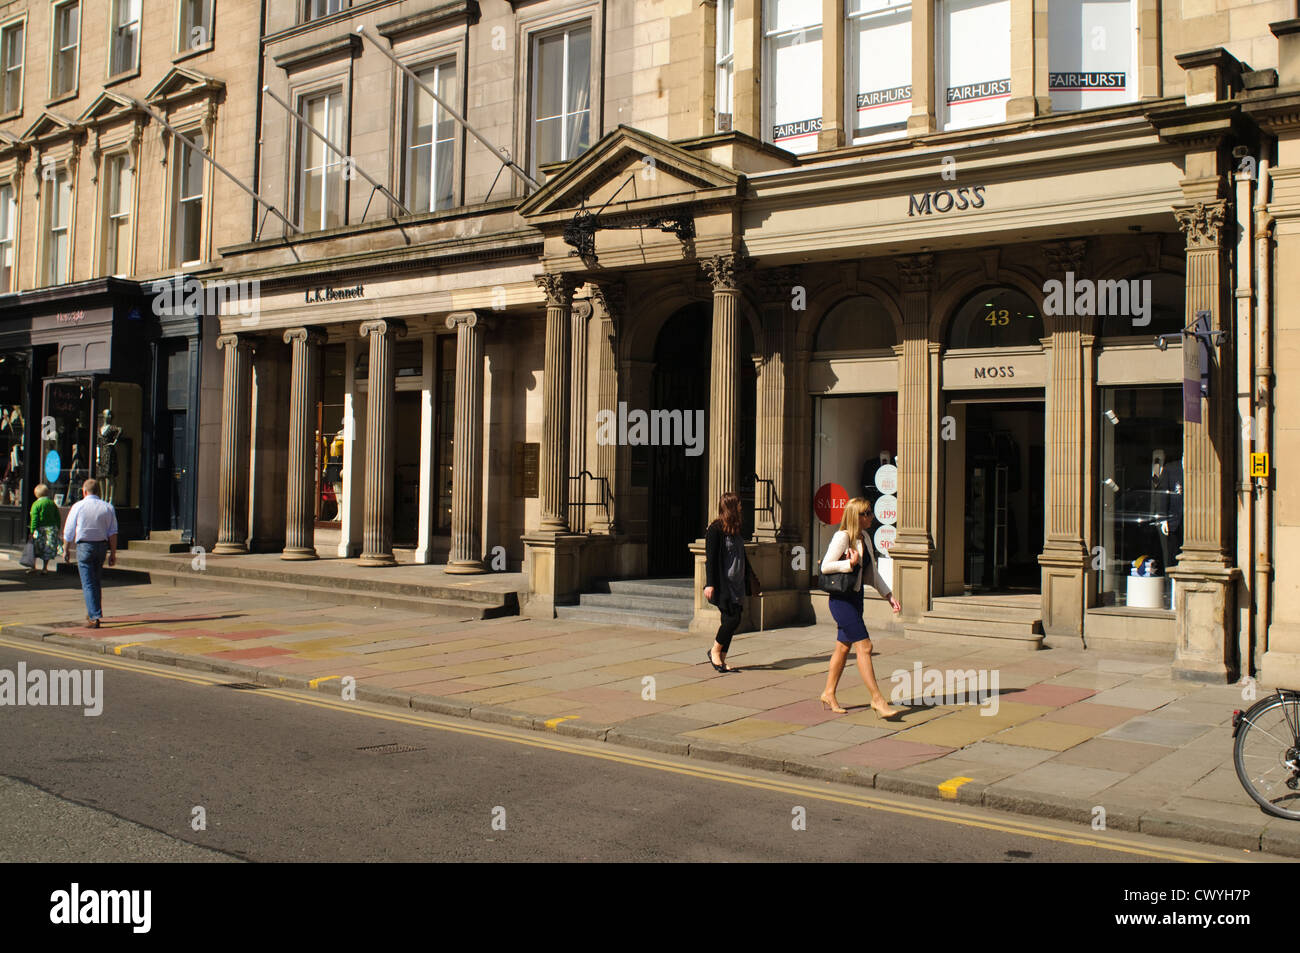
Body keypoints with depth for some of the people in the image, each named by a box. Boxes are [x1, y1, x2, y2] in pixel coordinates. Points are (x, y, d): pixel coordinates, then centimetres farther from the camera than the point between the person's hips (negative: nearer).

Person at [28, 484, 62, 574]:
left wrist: (32, 532, -10)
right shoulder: (52, 503, 7)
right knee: (48, 549, 11)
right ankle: (45, 567, 15)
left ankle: (33, 567, 5)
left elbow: (34, 519, -12)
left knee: (34, 549, 6)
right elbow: (58, 518, 9)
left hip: (40, 529, -4)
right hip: (52, 528, 4)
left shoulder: (36, 504, -7)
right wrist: (57, 529, 16)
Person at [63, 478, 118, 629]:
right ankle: (92, 613, 26)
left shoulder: (78, 506, -4)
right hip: (102, 546, 3)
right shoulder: (108, 507, 3)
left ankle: (94, 617, -11)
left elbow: (68, 531, 0)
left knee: (88, 584, -3)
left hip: (84, 546, -3)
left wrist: (66, 549, 13)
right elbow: (113, 533, 1)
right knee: (95, 581, 19)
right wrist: (113, 553, 5)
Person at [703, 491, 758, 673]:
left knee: (731, 621, 6)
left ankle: (721, 660, 14)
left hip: (736, 584, 8)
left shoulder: (735, 530, 15)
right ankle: (714, 651, 8)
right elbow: (710, 558, -14)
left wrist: (749, 579, 26)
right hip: (722, 584, -8)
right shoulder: (715, 530, -11)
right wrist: (710, 583, -19)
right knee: (732, 619, -12)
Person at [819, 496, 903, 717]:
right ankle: (877, 699, -8)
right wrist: (850, 563, -24)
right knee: (864, 647, -11)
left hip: (855, 599, 9)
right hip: (841, 600, -9)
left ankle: (829, 695, 24)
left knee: (843, 647, 13)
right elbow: (825, 567, -16)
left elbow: (873, 573, 18)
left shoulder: (865, 538, 12)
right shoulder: (842, 537, -14)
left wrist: (889, 596, 11)